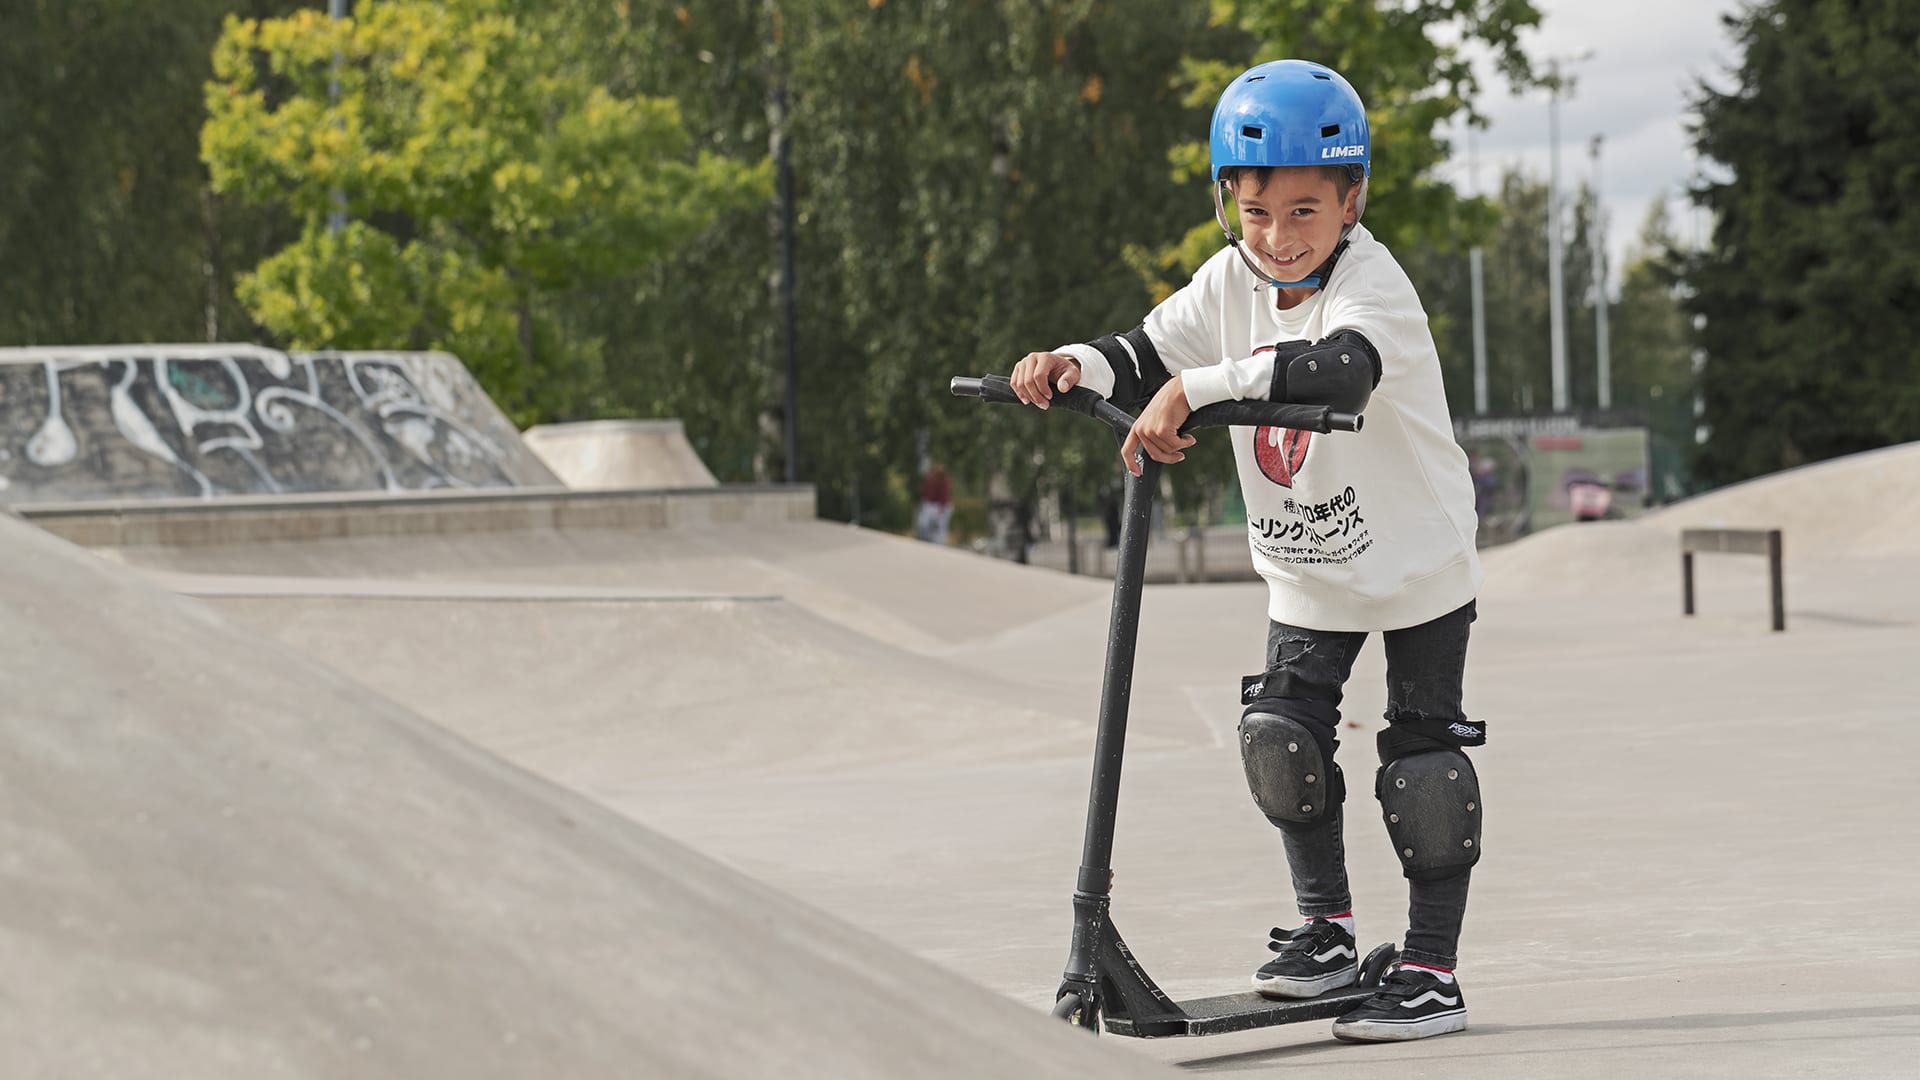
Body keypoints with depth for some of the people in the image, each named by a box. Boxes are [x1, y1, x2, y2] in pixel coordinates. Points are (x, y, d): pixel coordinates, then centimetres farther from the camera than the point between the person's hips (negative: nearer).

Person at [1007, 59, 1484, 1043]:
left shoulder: (1372, 283, -26)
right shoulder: (1232, 282, -5)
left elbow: (1339, 367, -46)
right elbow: (1149, 355, -3)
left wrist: (1197, 387, -53)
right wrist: (1075, 364, -25)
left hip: (1418, 563, -6)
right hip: (1305, 574, 6)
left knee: (1422, 764, -3)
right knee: (1280, 736, -2)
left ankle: (1432, 970, 7)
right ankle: (1325, 927, 17)